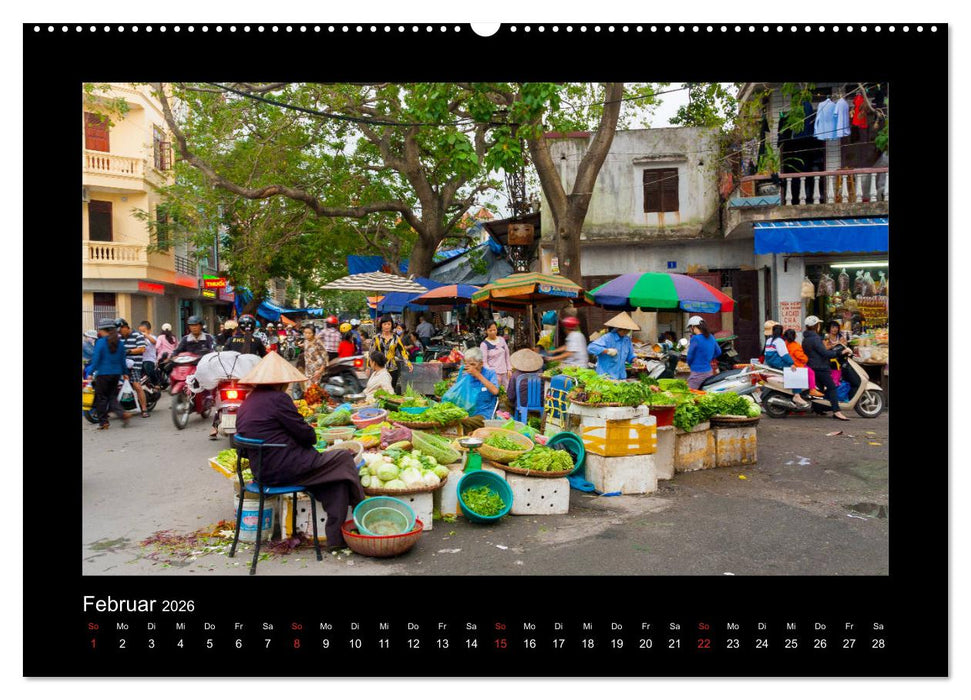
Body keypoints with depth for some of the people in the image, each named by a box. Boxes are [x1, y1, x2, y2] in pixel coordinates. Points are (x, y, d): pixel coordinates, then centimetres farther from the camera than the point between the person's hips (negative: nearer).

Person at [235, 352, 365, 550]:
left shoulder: (247, 402, 14)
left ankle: (336, 537, 9)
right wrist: (313, 436, 13)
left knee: (336, 474, 15)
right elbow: (305, 434, -12)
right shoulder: (278, 398, -14)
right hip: (283, 470, -9)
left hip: (262, 472, 9)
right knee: (344, 458, 3)